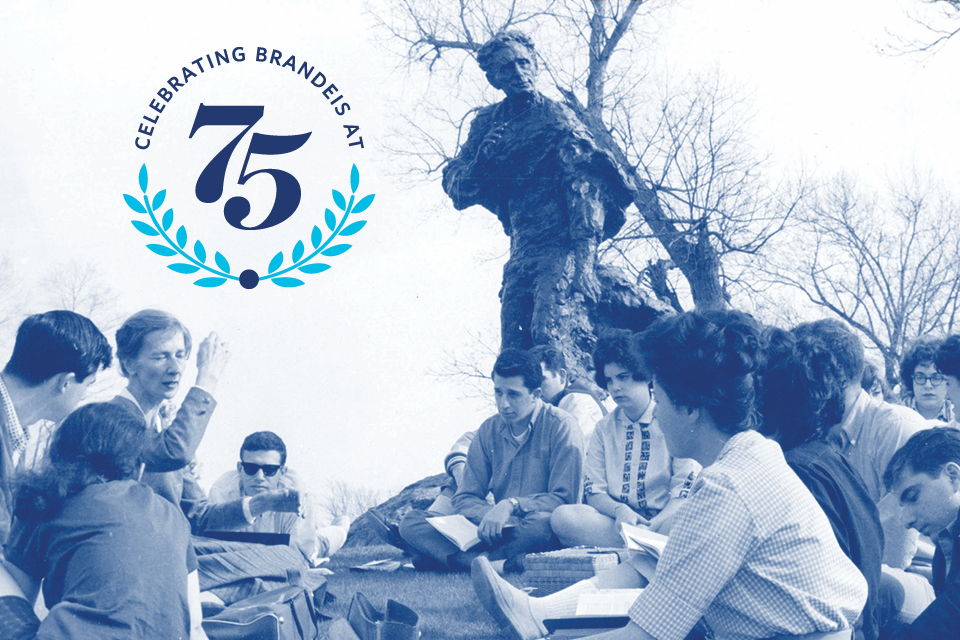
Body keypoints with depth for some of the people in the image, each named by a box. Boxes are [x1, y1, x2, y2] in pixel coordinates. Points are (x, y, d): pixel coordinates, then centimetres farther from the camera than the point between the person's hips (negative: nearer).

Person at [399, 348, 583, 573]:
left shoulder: (561, 426, -7)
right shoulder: (489, 430, 8)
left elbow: (564, 499, -13)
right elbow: (465, 498, 7)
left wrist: (511, 505, -26)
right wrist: (488, 515, -17)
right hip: (500, 533, 5)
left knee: (541, 522, -42)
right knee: (411, 522, -12)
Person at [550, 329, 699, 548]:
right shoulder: (605, 427, 14)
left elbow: (684, 492, -5)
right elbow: (593, 492, 8)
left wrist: (650, 527, -24)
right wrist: (619, 511, -17)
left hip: (663, 522, -4)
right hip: (617, 523, 4)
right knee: (562, 516, -27)